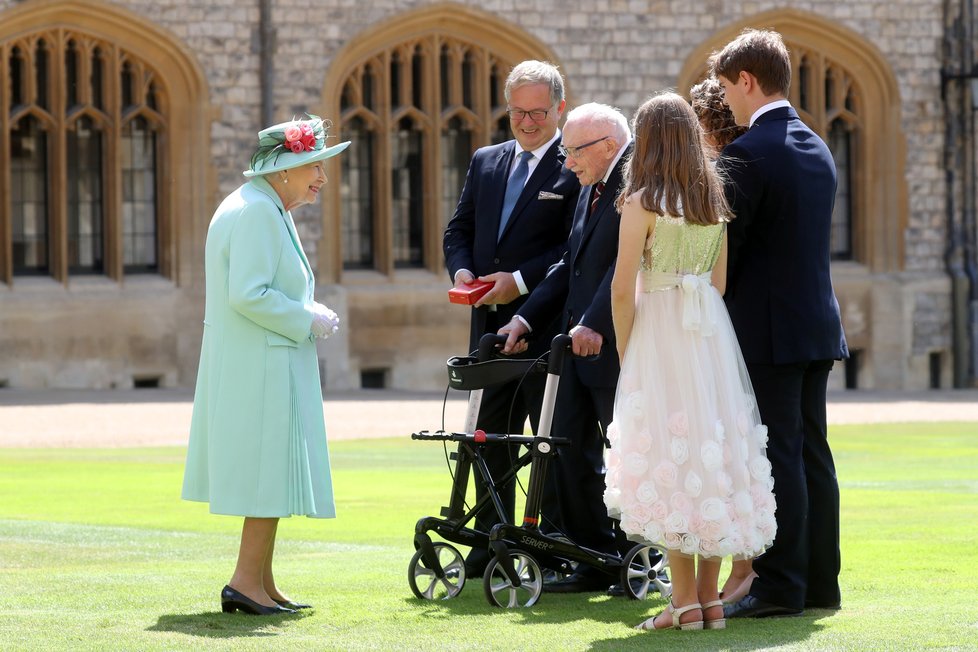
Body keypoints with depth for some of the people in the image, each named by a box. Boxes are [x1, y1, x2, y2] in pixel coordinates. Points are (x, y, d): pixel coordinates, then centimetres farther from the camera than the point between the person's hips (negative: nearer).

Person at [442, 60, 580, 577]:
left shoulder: (577, 169, -6)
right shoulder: (486, 163, 16)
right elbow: (459, 229, 17)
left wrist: (519, 280, -19)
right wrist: (462, 270, -4)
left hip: (548, 326, -7)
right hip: (491, 324, 7)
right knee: (491, 440, 10)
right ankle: (489, 549, 17)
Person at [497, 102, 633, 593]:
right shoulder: (591, 190, 17)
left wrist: (595, 323, -31)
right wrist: (527, 317, 12)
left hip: (618, 347, -10)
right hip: (582, 348, 10)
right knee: (570, 452, 7)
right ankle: (596, 558, 14)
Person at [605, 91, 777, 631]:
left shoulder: (642, 203, -9)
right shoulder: (714, 202, 8)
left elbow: (623, 292, -11)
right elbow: (720, 281, 12)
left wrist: (625, 352, 2)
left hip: (659, 331, -5)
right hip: (711, 336, 5)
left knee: (667, 463, -2)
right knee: (713, 451, 8)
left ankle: (685, 599, -5)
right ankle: (709, 597, 9)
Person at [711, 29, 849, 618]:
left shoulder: (747, 155, -14)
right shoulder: (818, 150, 12)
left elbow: (724, 248, -13)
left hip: (767, 329, -8)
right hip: (818, 323, 8)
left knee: (776, 457, -6)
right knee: (811, 453, 11)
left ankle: (780, 586, -4)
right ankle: (821, 582, 14)